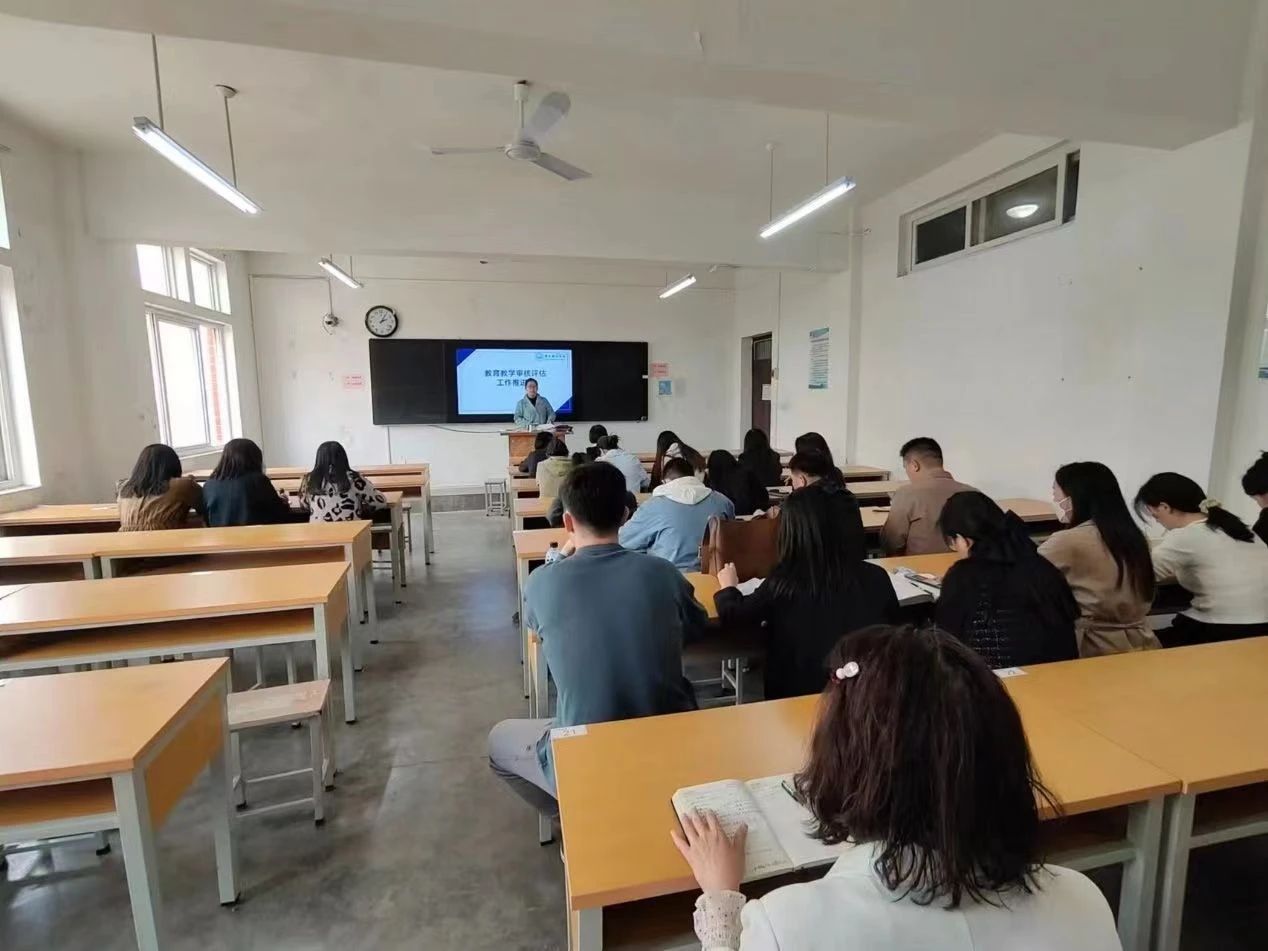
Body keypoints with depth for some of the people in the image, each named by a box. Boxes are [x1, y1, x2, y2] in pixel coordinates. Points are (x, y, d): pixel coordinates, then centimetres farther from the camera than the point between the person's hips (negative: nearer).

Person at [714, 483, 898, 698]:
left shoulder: (783, 584, -20)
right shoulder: (877, 577, -14)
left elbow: (732, 616, -4)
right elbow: (893, 623, 8)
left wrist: (728, 587, 17)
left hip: (801, 693, -3)